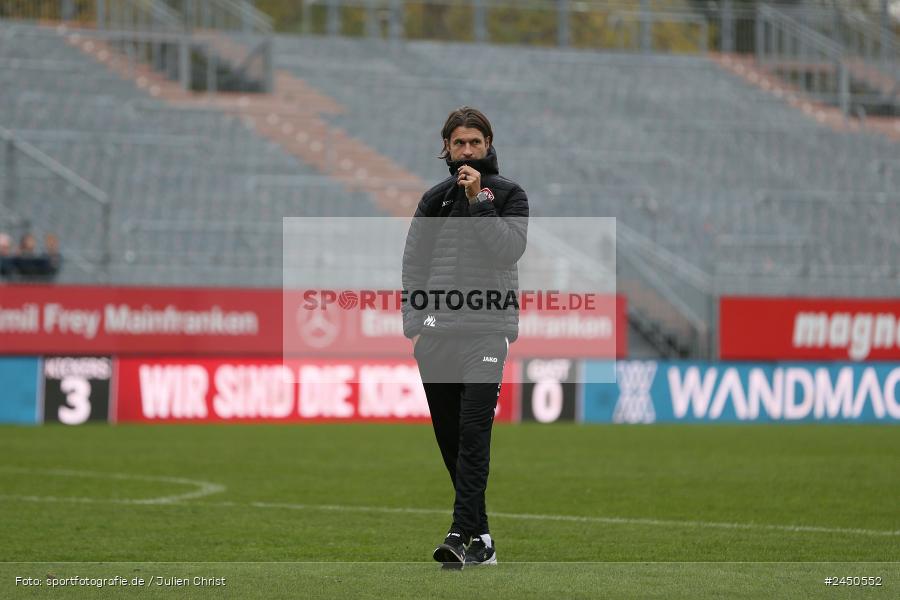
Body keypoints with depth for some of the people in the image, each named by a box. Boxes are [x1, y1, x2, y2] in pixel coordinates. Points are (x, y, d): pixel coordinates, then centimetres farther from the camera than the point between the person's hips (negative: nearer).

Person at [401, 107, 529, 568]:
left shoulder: (509, 195, 4)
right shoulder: (433, 200, 15)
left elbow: (508, 250, -11)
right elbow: (412, 265, 13)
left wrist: (479, 199, -14)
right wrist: (413, 323, 2)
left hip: (485, 330, -4)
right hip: (436, 334, 5)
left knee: (473, 434, -14)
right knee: (449, 437, 5)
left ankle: (464, 534, -20)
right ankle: (479, 535, 12)